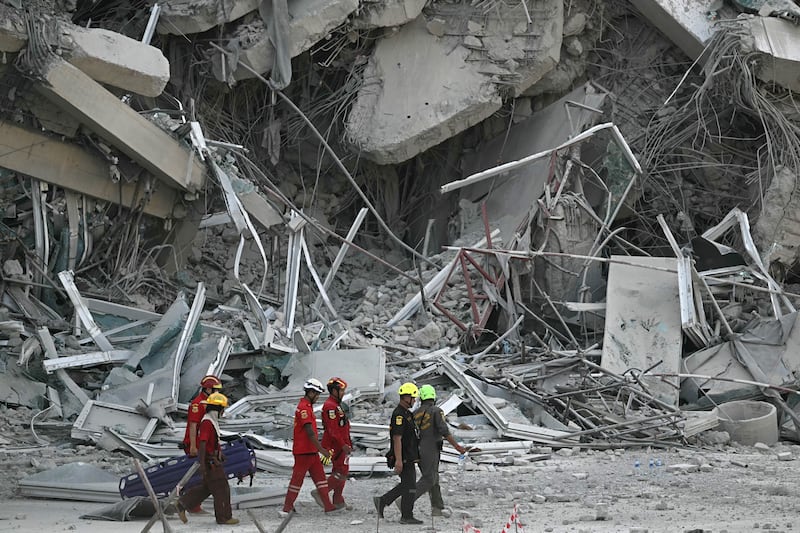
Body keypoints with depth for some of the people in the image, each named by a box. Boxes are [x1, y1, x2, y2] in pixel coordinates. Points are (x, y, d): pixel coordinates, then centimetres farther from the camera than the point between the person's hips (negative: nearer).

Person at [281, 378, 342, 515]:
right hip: (303, 451, -10)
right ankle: (288, 507, 9)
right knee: (297, 478, 0)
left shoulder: (307, 406, 15)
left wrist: (318, 447, 23)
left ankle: (328, 506, 8)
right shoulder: (303, 408, -18)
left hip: (311, 451, 10)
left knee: (320, 476, 7)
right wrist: (322, 449, -22)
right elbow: (310, 432, -23)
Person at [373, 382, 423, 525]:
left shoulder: (406, 413, 16)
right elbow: (397, 438, -22)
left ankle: (382, 501, 18)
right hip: (404, 458, -10)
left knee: (406, 485, 15)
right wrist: (398, 460, -25)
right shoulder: (399, 414, -18)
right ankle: (407, 516, 3)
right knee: (410, 486, -4)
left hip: (409, 457, 10)